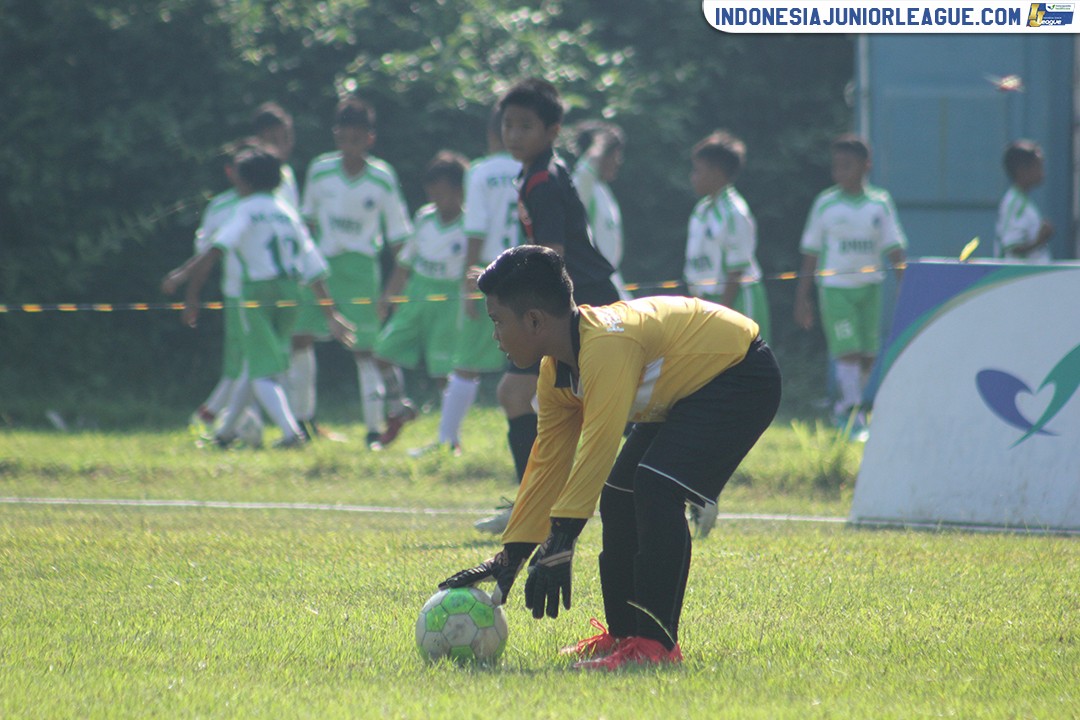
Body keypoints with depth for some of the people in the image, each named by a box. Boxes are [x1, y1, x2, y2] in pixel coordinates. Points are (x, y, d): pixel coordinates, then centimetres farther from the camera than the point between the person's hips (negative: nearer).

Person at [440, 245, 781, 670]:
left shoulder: (606, 345, -31)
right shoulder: (556, 370, 0)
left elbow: (597, 445, -38)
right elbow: (547, 464, 6)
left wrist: (560, 541, -41)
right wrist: (510, 556, 2)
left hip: (740, 375, -11)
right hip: (686, 388, 11)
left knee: (655, 488, -24)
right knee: (619, 497, 8)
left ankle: (655, 643, -23)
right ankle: (624, 635, 18)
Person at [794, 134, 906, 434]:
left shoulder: (880, 203, 4)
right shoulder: (825, 204, 1)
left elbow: (894, 249, 5)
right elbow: (810, 254, 6)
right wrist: (802, 296, 4)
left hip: (870, 286, 3)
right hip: (835, 287, -3)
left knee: (868, 356, 4)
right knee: (848, 351, -13)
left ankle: (843, 410, 22)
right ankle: (854, 420, -15)